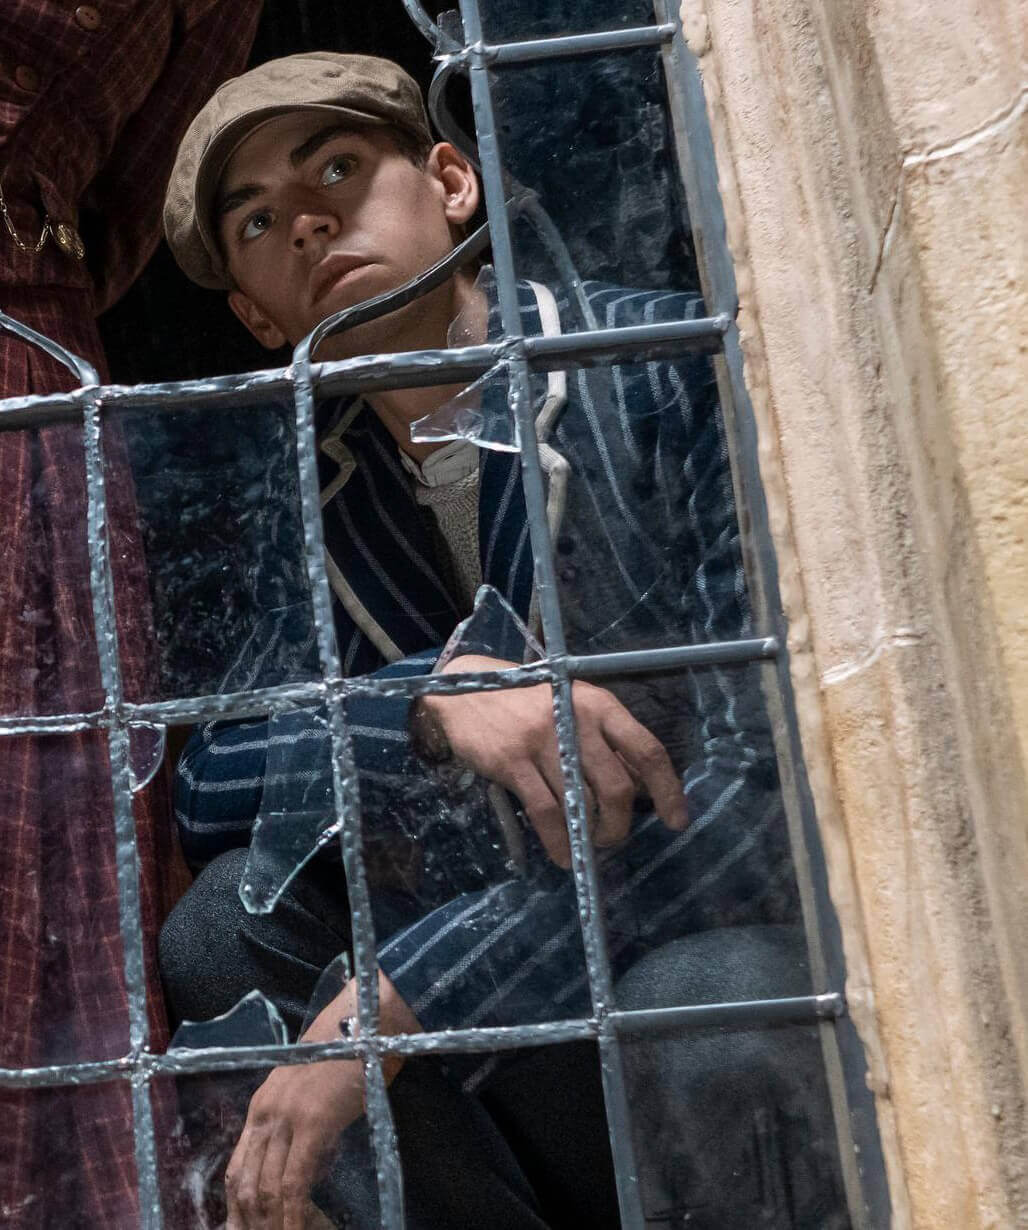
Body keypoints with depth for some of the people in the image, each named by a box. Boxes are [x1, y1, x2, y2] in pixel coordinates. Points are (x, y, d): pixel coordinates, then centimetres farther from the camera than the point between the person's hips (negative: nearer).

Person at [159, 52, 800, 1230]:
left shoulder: (673, 362, -16)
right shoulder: (327, 497, 0)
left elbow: (783, 769, -25)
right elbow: (203, 785, -6)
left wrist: (390, 1004, -27)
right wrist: (430, 704, -28)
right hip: (566, 970, 5)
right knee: (225, 922, -11)